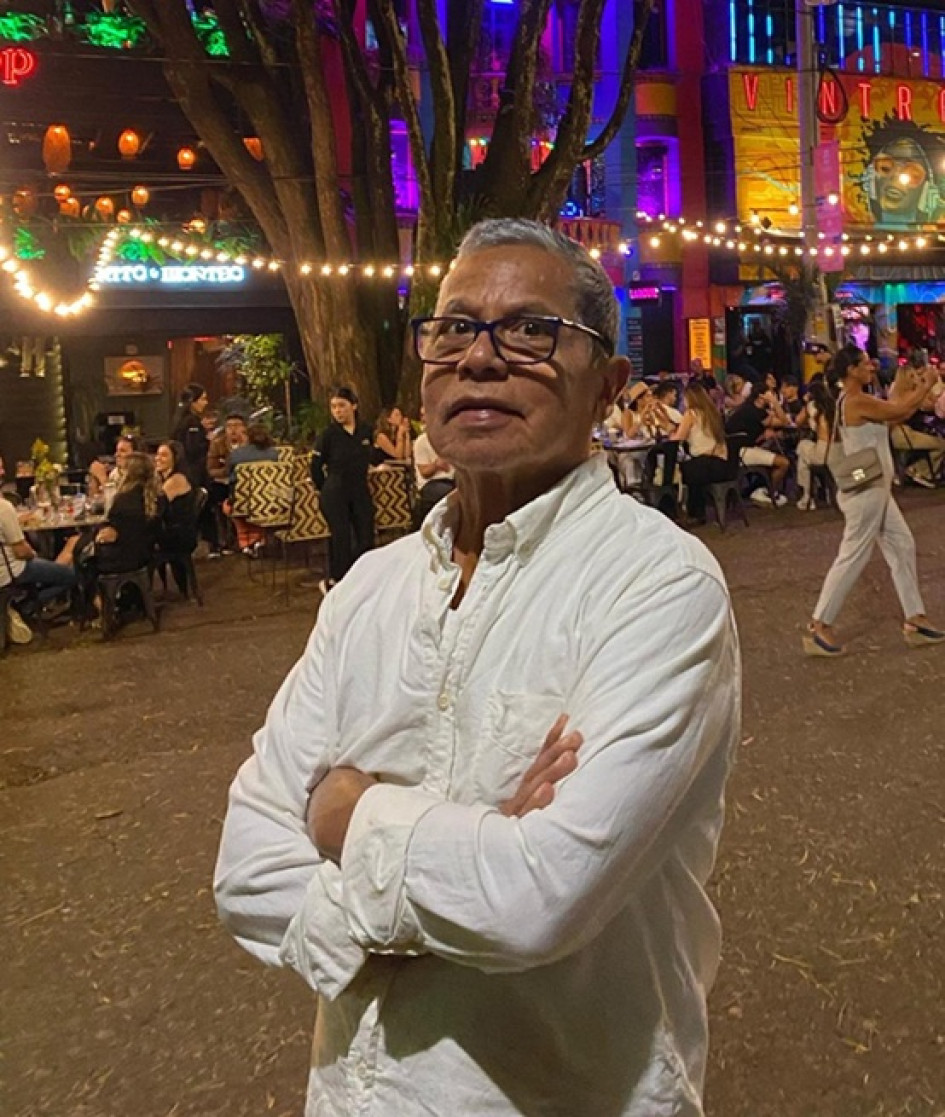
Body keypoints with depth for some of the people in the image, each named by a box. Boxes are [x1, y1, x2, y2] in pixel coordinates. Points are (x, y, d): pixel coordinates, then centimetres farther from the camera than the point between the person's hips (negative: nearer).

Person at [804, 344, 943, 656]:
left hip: (876, 489, 11)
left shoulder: (855, 402, 12)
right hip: (865, 491, -11)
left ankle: (914, 620, 23)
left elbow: (896, 414, 17)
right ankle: (819, 628, 5)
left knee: (902, 546, 14)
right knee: (852, 557, -3)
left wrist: (919, 389, 11)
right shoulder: (857, 402, -20)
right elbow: (900, 411, -15)